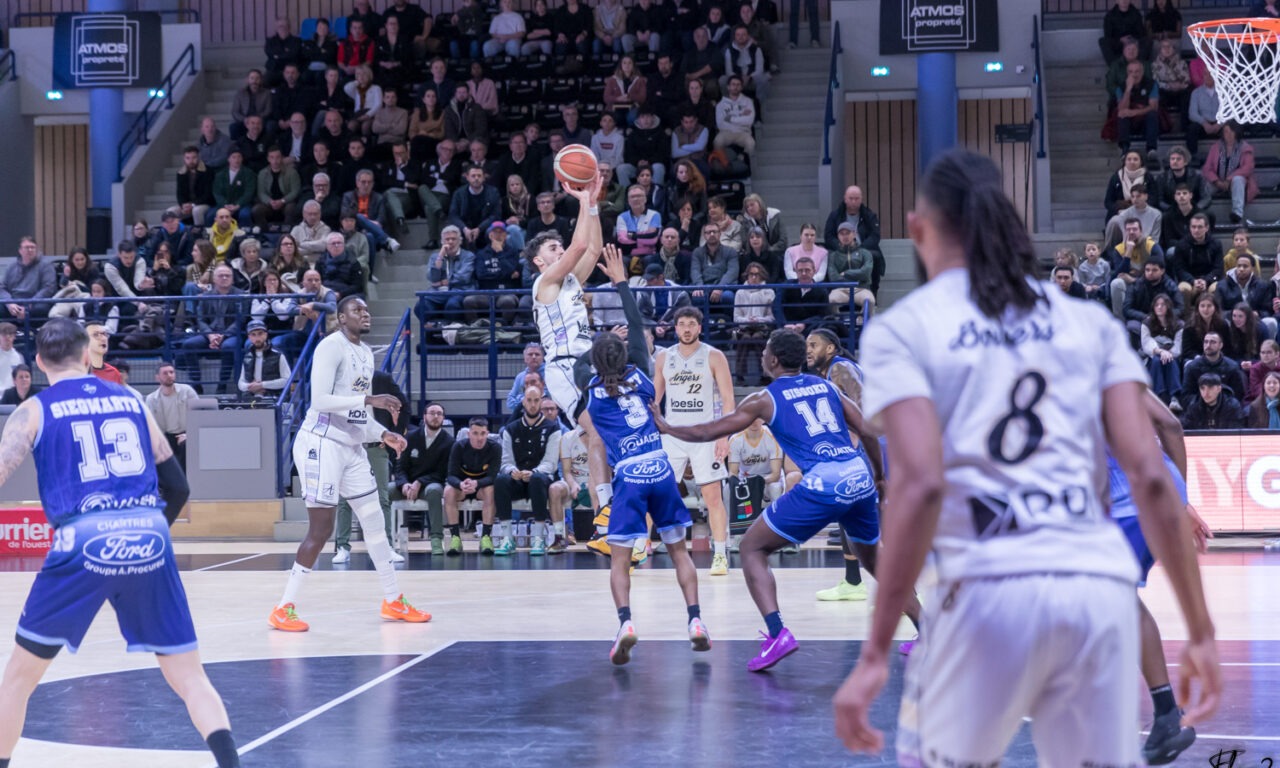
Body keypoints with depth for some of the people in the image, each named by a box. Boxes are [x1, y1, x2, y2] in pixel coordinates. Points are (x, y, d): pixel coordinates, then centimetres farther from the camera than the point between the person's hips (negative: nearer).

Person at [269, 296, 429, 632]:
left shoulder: (366, 353, 15)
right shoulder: (331, 346, -13)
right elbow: (320, 400, -23)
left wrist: (384, 434, 7)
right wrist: (370, 399, -26)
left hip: (353, 447, 9)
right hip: (322, 443, -9)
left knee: (374, 521, 12)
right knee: (321, 529, -9)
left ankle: (393, 601, 24)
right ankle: (283, 610, -1)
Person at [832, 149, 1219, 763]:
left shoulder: (900, 329, 7)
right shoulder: (1091, 322, 17)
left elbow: (921, 485, -8)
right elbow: (1150, 477, 7)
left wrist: (875, 654, -9)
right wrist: (1200, 631, 10)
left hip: (991, 588, -3)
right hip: (1104, 586, 3)